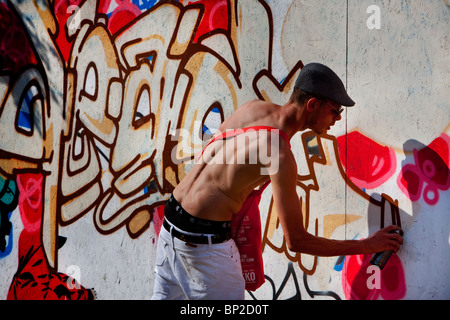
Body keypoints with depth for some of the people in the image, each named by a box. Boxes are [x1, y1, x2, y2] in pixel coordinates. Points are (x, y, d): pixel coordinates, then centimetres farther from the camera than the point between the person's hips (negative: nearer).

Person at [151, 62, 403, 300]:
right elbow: (296, 241, -18)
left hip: (171, 214, 9)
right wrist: (368, 245, -12)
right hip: (204, 238, -9)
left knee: (167, 295, 20)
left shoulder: (254, 106, 0)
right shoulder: (280, 156, -22)